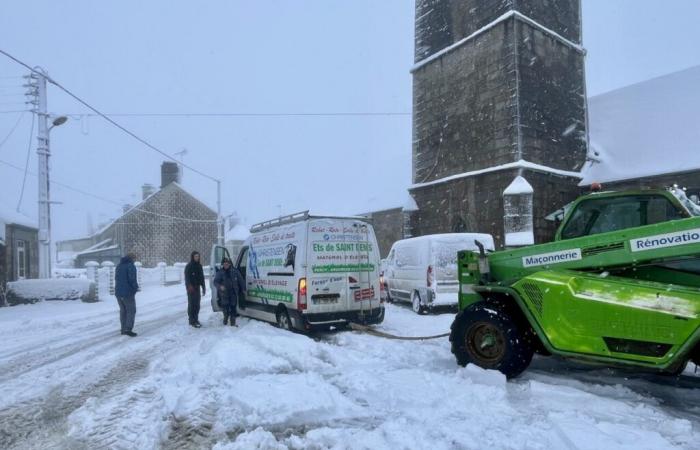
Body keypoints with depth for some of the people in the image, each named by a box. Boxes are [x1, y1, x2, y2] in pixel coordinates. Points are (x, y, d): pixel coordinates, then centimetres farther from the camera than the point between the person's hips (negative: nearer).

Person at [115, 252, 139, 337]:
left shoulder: (119, 265, 13)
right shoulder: (131, 266, -12)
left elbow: (116, 278, 17)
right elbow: (132, 279, -20)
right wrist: (136, 287, -4)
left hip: (118, 292, 7)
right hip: (128, 293, -7)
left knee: (123, 310, 16)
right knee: (131, 311, 0)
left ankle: (123, 329, 21)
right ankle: (128, 329, -8)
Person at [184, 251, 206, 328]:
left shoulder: (199, 266, 13)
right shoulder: (189, 266, -7)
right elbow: (187, 278, -16)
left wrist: (203, 287, 16)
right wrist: (189, 286, -30)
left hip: (197, 288, 7)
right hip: (191, 288, -7)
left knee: (197, 304, 10)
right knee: (192, 304, -7)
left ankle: (196, 320, 20)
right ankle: (192, 321, -4)